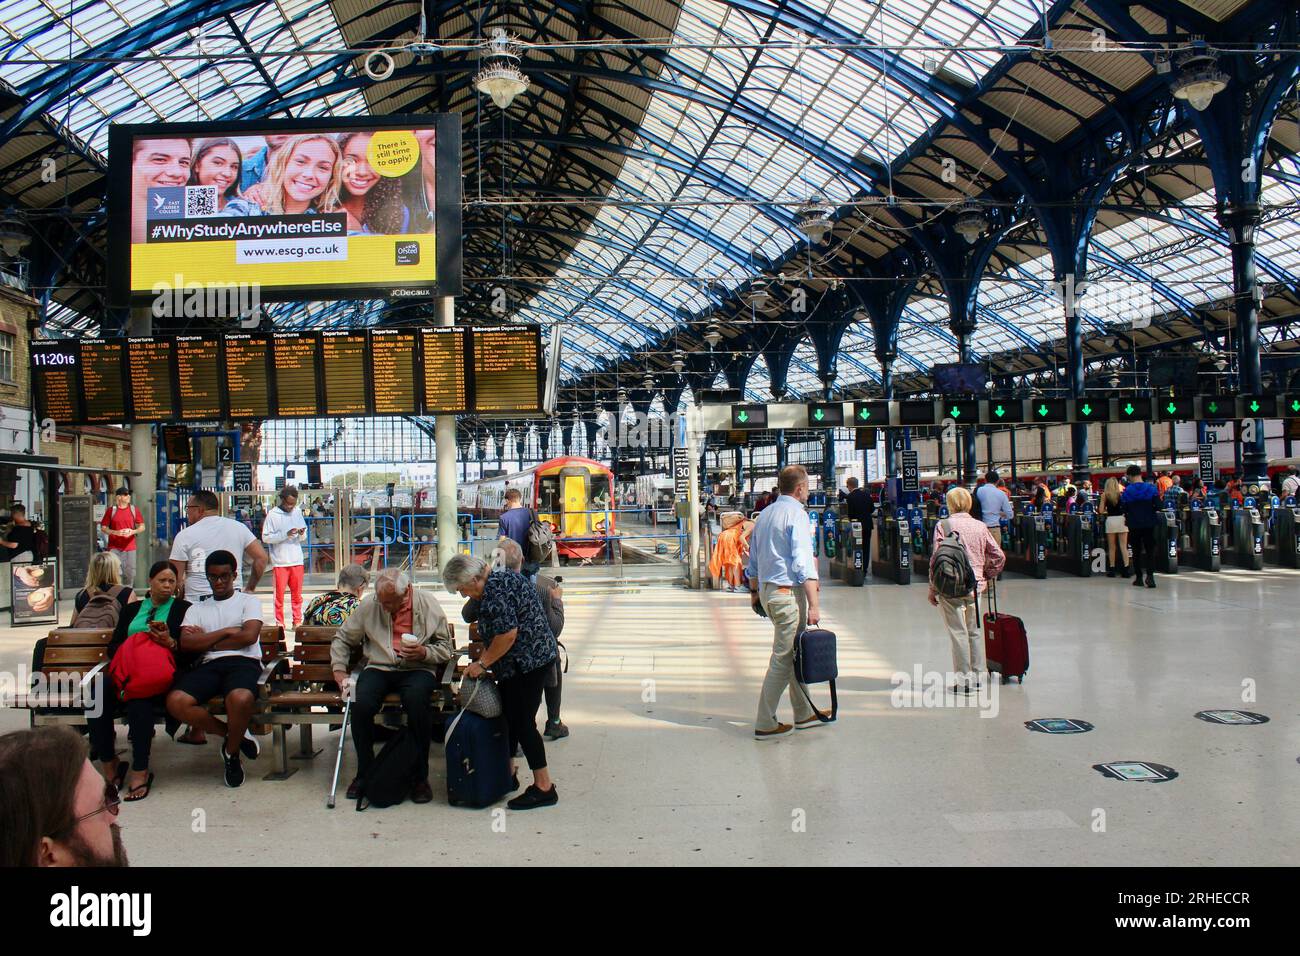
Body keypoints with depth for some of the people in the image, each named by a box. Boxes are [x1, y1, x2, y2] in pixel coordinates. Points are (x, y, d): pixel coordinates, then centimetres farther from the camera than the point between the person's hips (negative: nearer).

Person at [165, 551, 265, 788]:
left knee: (241, 698, -38)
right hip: (209, 665, 3)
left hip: (243, 662, -3)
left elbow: (249, 635, -3)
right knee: (176, 702, -28)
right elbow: (186, 643, 6)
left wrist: (206, 640, 5)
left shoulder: (248, 601, 16)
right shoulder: (197, 608, 25)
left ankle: (231, 752, -6)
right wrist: (226, 631, 0)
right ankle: (235, 734, -4)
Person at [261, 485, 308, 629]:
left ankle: (297, 621, 17)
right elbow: (265, 538, -9)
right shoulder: (273, 514, -5)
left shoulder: (297, 512, 8)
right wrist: (285, 534, -18)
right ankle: (280, 623, 12)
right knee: (279, 594, 4)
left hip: (297, 561, 4)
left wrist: (302, 534, -9)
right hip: (279, 562, -4)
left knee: (297, 594, 9)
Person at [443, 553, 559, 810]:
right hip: (528, 662, 11)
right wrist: (481, 660, 17)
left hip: (529, 664, -11)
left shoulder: (495, 589, -17)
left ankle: (544, 788, 2)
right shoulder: (502, 578, 15)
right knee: (509, 718, 17)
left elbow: (507, 633, -23)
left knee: (522, 722, -5)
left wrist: (482, 663, -13)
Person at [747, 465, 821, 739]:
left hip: (766, 591, 9)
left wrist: (755, 592, 28)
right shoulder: (796, 514, -12)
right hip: (788, 593, -9)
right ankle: (765, 724, 1)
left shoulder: (765, 514, 14)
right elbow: (803, 563, -19)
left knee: (795, 653, 18)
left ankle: (804, 713, 26)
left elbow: (753, 559, 19)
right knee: (783, 658, -3)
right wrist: (814, 605, -19)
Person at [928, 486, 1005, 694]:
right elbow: (999, 556, 6)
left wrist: (933, 588, -2)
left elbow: (936, 559, -10)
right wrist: (987, 577, 21)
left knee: (958, 632, 0)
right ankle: (978, 676, 22)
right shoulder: (981, 526, 5)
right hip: (975, 586, 4)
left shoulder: (943, 525, -8)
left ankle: (964, 682, 3)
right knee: (975, 630, 16)